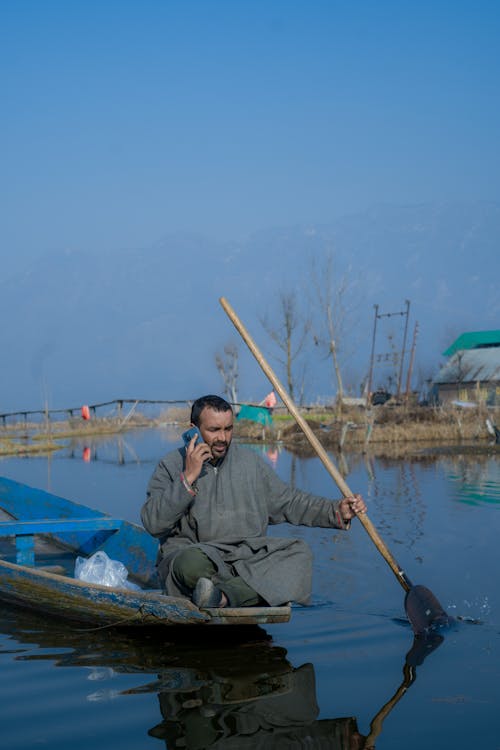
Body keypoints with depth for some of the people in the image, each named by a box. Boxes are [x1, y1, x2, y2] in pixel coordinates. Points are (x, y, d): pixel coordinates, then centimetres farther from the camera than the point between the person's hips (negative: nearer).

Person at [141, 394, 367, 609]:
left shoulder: (250, 461, 15)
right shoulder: (172, 465, 2)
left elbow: (289, 502, 17)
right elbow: (153, 523, -9)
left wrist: (337, 511, 4)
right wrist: (188, 478, -15)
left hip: (248, 558, 5)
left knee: (299, 552, -23)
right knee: (191, 562, -39)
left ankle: (223, 596, -38)